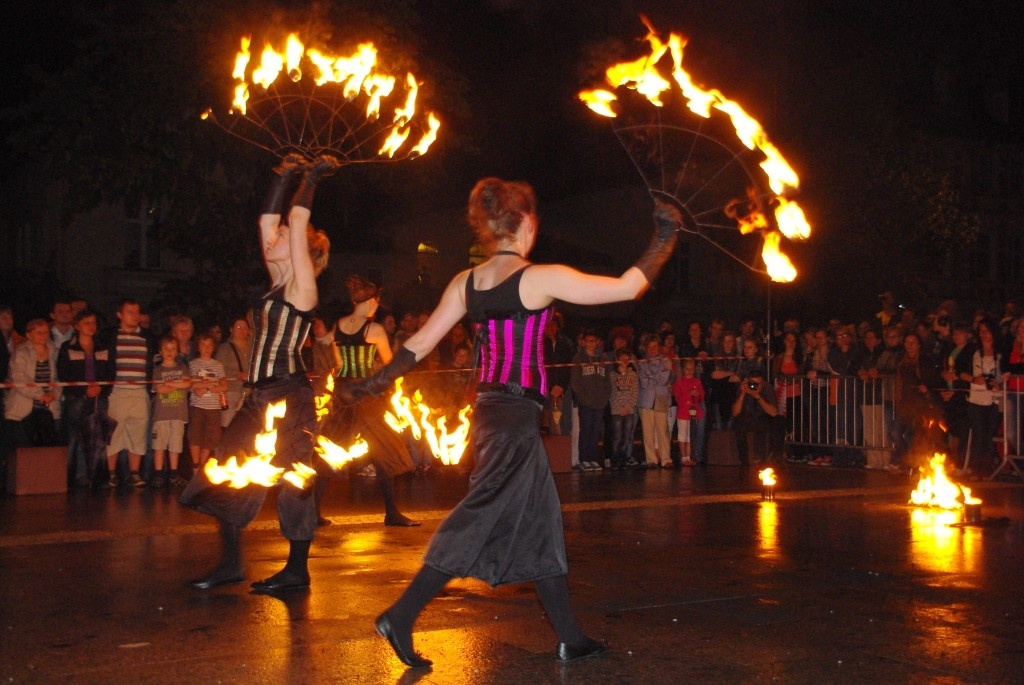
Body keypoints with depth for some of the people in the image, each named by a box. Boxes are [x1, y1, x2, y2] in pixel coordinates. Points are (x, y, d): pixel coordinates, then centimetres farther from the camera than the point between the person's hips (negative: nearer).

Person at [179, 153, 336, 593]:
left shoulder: (302, 286, -6)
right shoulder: (277, 284, 14)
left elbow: (298, 221, -9)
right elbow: (267, 219, 16)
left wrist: (313, 177, -1)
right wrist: (284, 178, 18)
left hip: (289, 397, -8)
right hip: (263, 396, 9)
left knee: (291, 481, -2)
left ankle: (297, 569, 9)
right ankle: (230, 563, 16)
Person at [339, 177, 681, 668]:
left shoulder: (465, 283, 6)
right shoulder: (541, 278, -12)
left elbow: (418, 344, 7)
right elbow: (630, 286, -9)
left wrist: (372, 384, 19)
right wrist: (665, 236, 4)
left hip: (491, 411, 8)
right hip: (516, 416, -8)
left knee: (539, 525, 13)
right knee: (480, 521, -3)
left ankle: (570, 639, 21)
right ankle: (401, 617, -3)